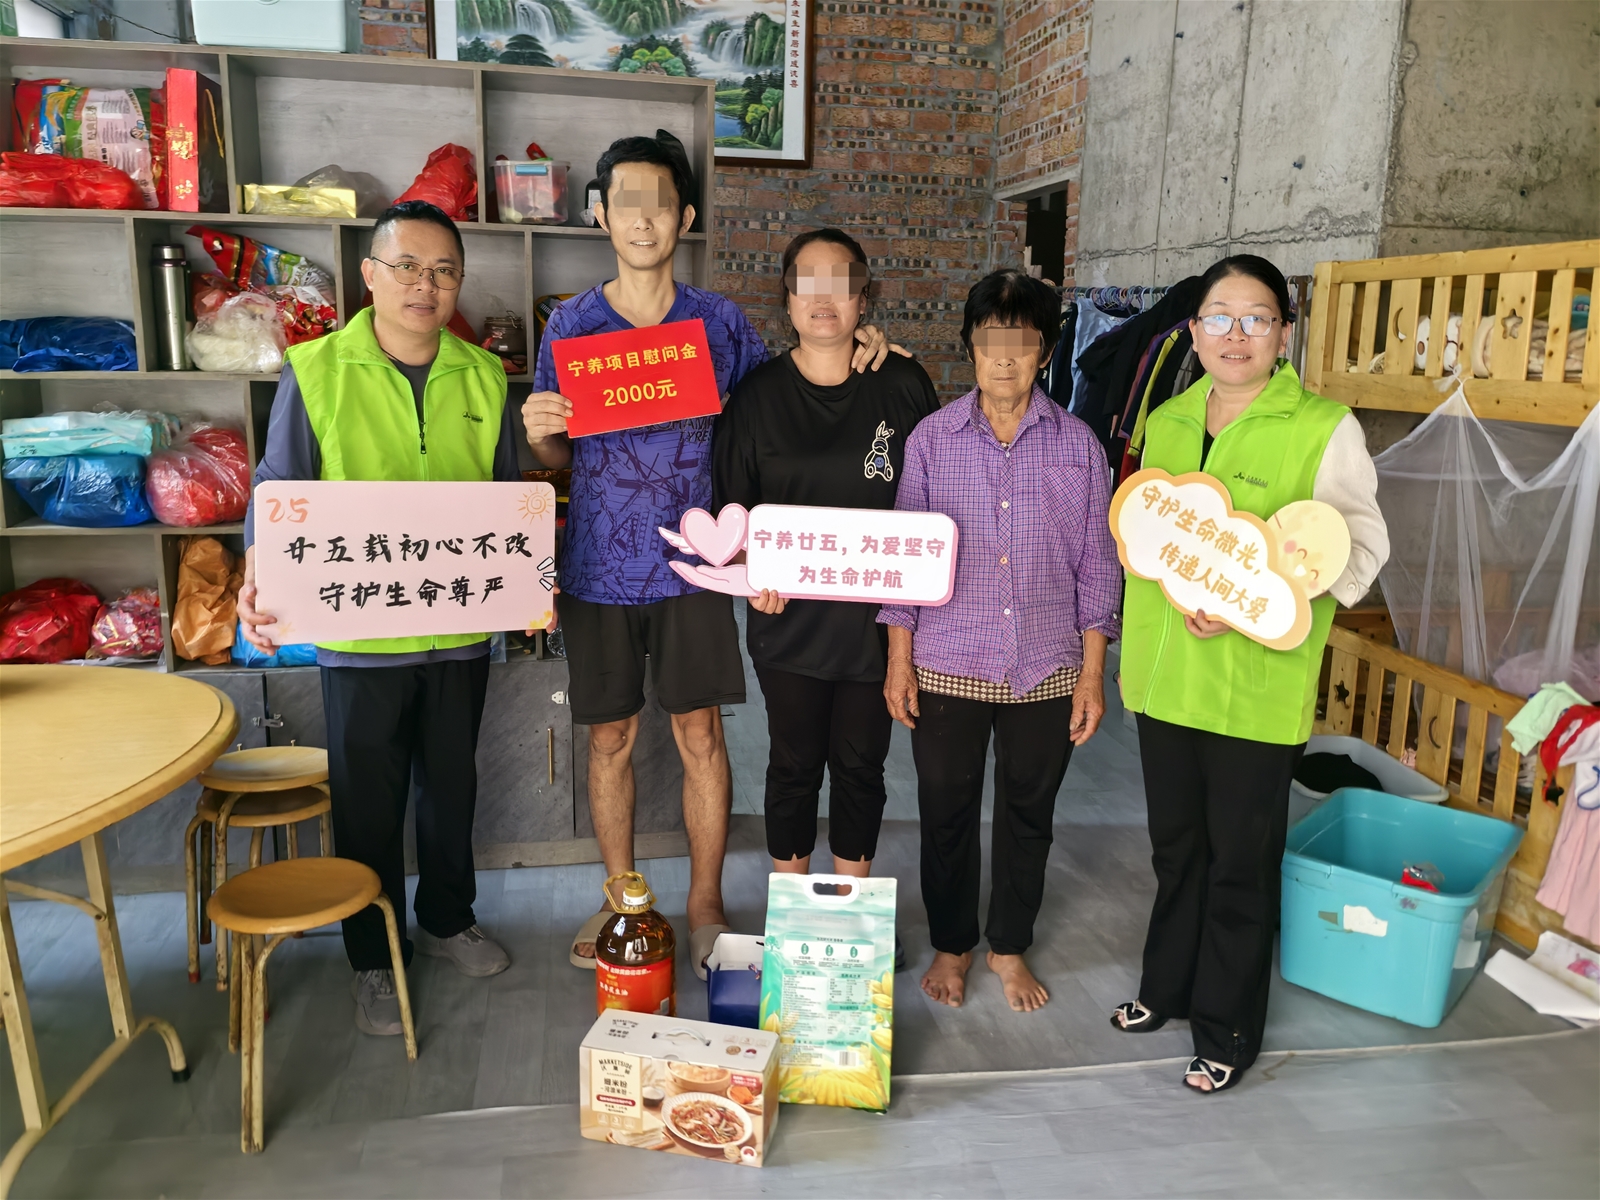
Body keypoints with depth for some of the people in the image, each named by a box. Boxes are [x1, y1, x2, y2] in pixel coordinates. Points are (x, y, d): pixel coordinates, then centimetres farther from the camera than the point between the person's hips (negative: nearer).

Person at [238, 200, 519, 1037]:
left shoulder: (484, 377, 2)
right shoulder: (315, 372, -6)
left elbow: (508, 497, 8)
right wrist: (259, 581, -21)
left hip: (461, 624, 3)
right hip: (359, 631, -2)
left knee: (452, 783, 18)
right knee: (368, 797, 10)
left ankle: (448, 919, 40)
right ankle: (374, 959, 29)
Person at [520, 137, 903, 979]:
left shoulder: (720, 322, 2)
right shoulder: (572, 324, 2)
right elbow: (557, 456, 8)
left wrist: (847, 358, -3)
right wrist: (539, 432, -16)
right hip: (599, 564, 1)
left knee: (700, 732, 4)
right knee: (610, 735, 10)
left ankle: (705, 908, 21)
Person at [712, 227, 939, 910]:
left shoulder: (904, 386, 0)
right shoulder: (758, 393, 0)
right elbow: (732, 506, 3)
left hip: (877, 615, 1)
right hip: (789, 616, 0)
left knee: (861, 764, 13)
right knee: (794, 763, 11)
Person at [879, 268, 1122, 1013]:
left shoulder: (1078, 446, 0)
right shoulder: (932, 440, -1)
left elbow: (1097, 566, 3)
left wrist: (1093, 673, -1)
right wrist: (898, 660, -2)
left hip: (1046, 669, 1)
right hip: (947, 665, 0)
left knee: (1029, 815, 14)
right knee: (946, 813, 11)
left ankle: (1009, 947, 35)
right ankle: (950, 945, 33)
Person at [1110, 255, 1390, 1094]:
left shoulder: (1325, 429, -9)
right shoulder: (1167, 422, 8)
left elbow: (1361, 547, -10)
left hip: (1256, 684, -5)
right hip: (1166, 672, 5)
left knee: (1240, 864, 8)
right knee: (1175, 848, 19)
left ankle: (1227, 1030, 27)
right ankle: (1167, 986, 40)